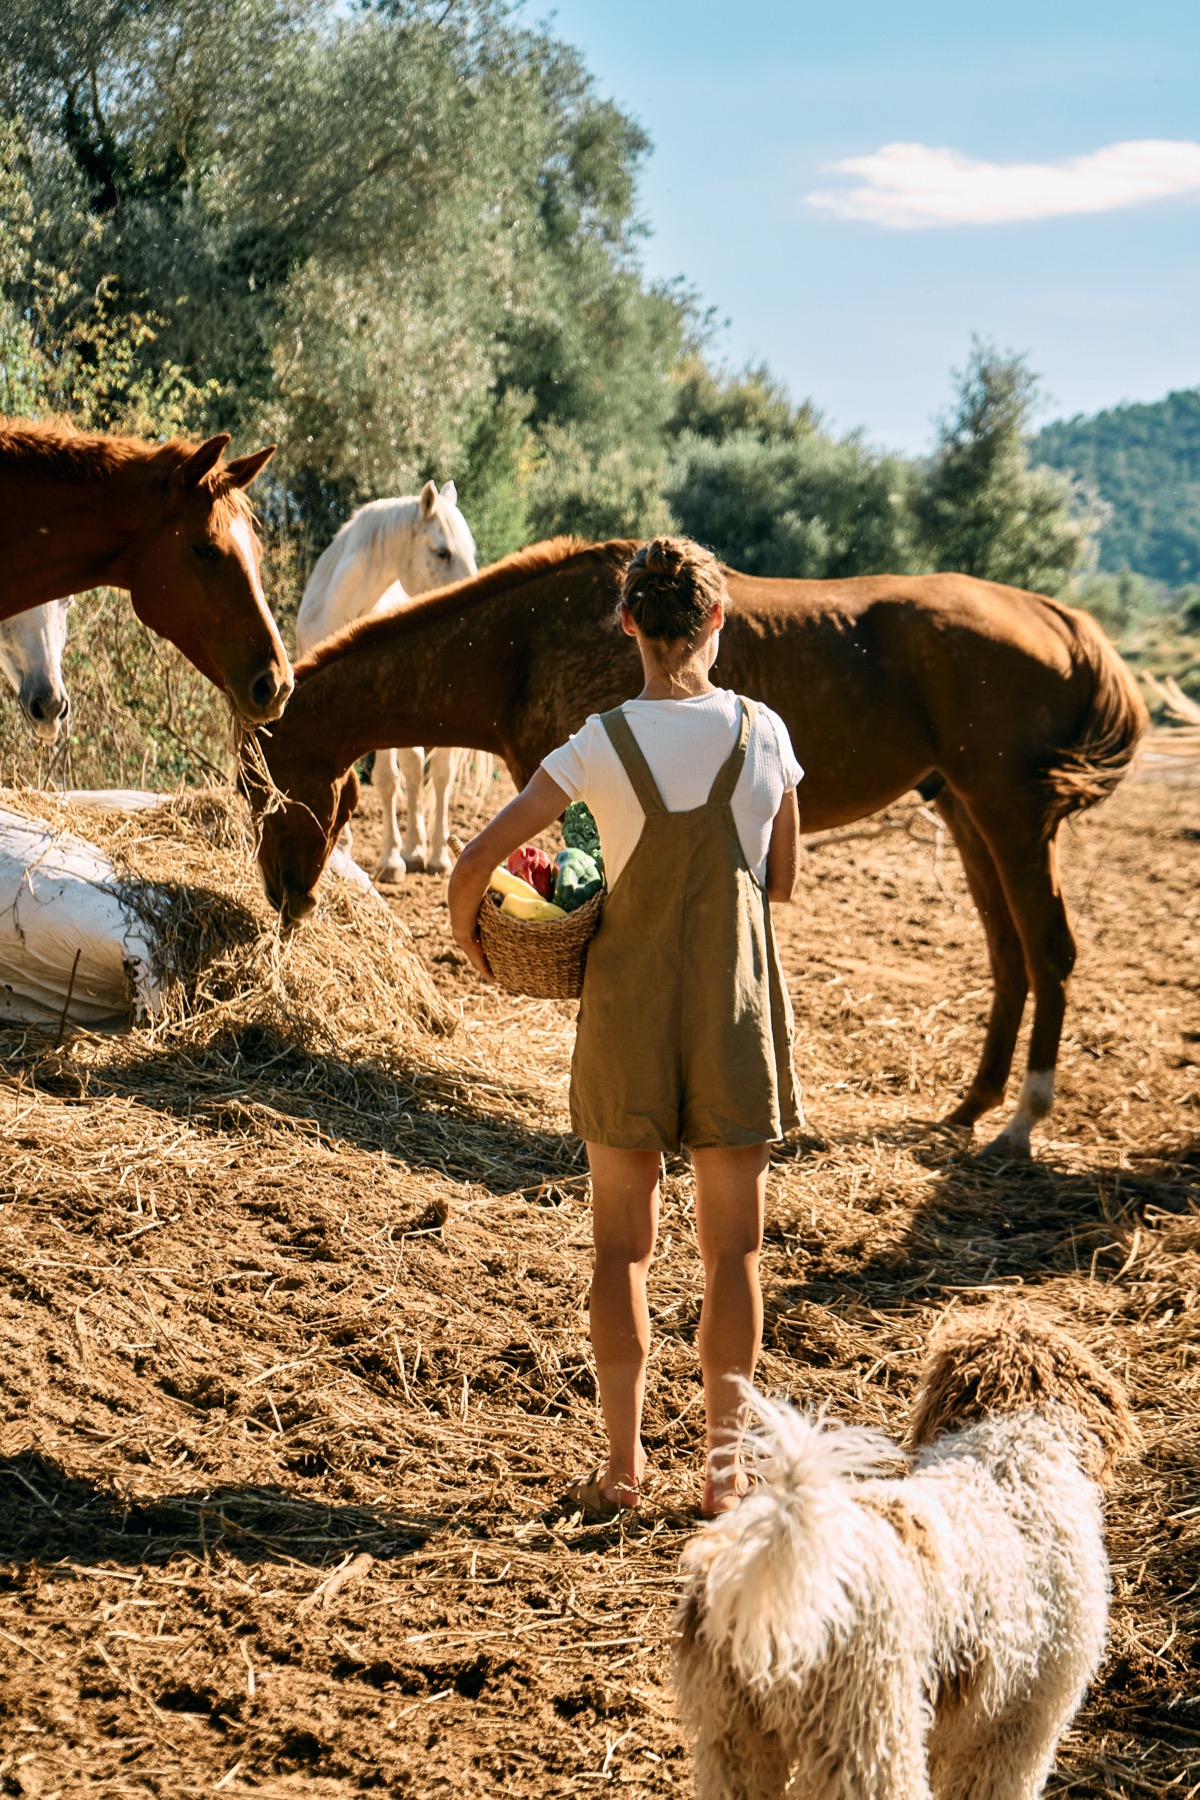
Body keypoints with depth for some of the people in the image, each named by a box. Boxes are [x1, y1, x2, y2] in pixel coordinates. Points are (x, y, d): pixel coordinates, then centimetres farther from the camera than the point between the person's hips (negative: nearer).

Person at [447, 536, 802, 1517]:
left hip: (628, 1002, -1)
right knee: (732, 1248, 9)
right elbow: (783, 881, 4)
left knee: (622, 1244, 11)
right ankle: (726, 1462, 13)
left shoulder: (600, 746, -10)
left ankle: (624, 1463, 13)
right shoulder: (763, 733, -6)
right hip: (737, 1003, 1)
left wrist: (468, 937, 6)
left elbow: (478, 859, -12)